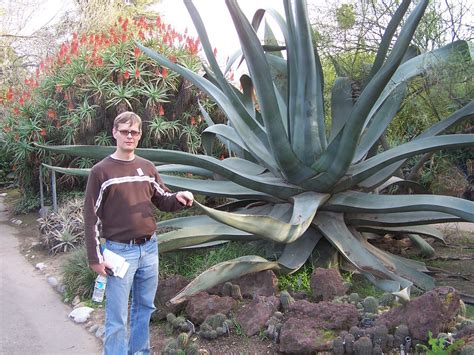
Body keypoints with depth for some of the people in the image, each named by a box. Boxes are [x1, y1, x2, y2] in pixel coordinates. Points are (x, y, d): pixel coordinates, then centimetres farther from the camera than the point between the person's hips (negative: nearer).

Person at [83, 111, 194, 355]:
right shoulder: (101, 171, -7)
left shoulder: (147, 168, 7)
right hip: (120, 250, -5)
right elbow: (91, 217, -7)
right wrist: (95, 258, -9)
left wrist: (178, 198, -9)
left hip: (149, 247, 5)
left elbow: (163, 201, 15)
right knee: (117, 317, 1)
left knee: (145, 307, 18)